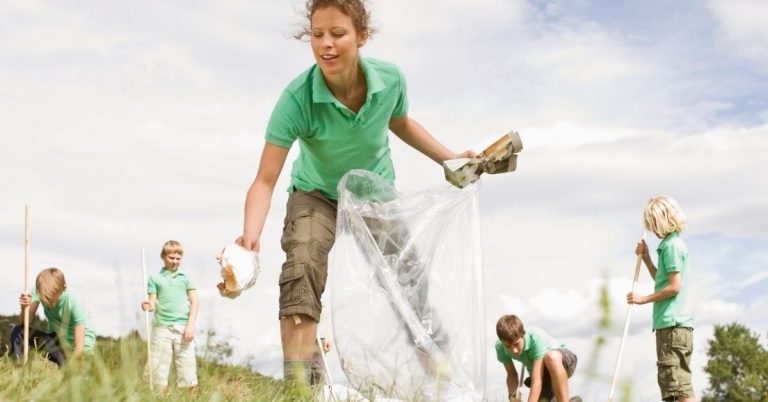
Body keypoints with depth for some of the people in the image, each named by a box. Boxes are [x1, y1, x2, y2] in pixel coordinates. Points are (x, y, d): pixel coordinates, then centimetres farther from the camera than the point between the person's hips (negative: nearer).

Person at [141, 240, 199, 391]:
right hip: (162, 327, 0)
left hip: (183, 327, 0)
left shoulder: (185, 277, 10)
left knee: (187, 367, -3)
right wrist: (148, 306, -19)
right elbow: (153, 303, 6)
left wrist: (190, 325, -5)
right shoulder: (155, 278, 9)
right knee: (159, 367, 0)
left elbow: (194, 302, 7)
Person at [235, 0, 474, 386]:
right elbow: (266, 180, -36)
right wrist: (251, 235, -52)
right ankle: (296, 383, -26)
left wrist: (449, 158, 1)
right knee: (301, 267, -28)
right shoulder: (297, 98, -34)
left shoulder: (390, 79, -23)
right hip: (317, 197, -3)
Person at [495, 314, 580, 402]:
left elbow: (537, 381, -40)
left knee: (552, 357, -41)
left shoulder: (537, 338, -35)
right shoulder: (500, 347, -21)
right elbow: (511, 374, -5)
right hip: (542, 372, 5)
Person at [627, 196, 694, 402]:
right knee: (671, 382, 13)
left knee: (679, 385, -12)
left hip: (672, 324, -10)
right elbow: (661, 280, 28)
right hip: (670, 322, 10)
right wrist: (646, 257, 17)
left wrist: (644, 299, -9)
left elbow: (674, 286, -17)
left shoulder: (672, 245, -11)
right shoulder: (670, 244, 18)